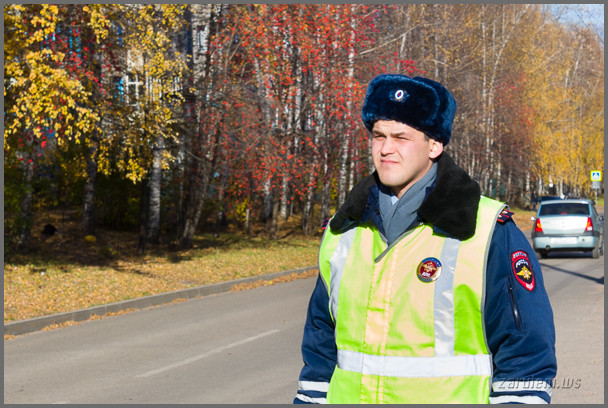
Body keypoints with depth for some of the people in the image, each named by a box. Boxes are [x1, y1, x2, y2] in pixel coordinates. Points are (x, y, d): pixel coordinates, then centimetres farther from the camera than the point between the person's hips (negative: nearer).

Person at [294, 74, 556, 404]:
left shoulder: (491, 233, -8)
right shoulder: (342, 234, 9)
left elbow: (526, 353, -7)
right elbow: (320, 349, 17)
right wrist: (309, 399, 13)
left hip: (452, 395, -4)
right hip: (348, 396, 5)